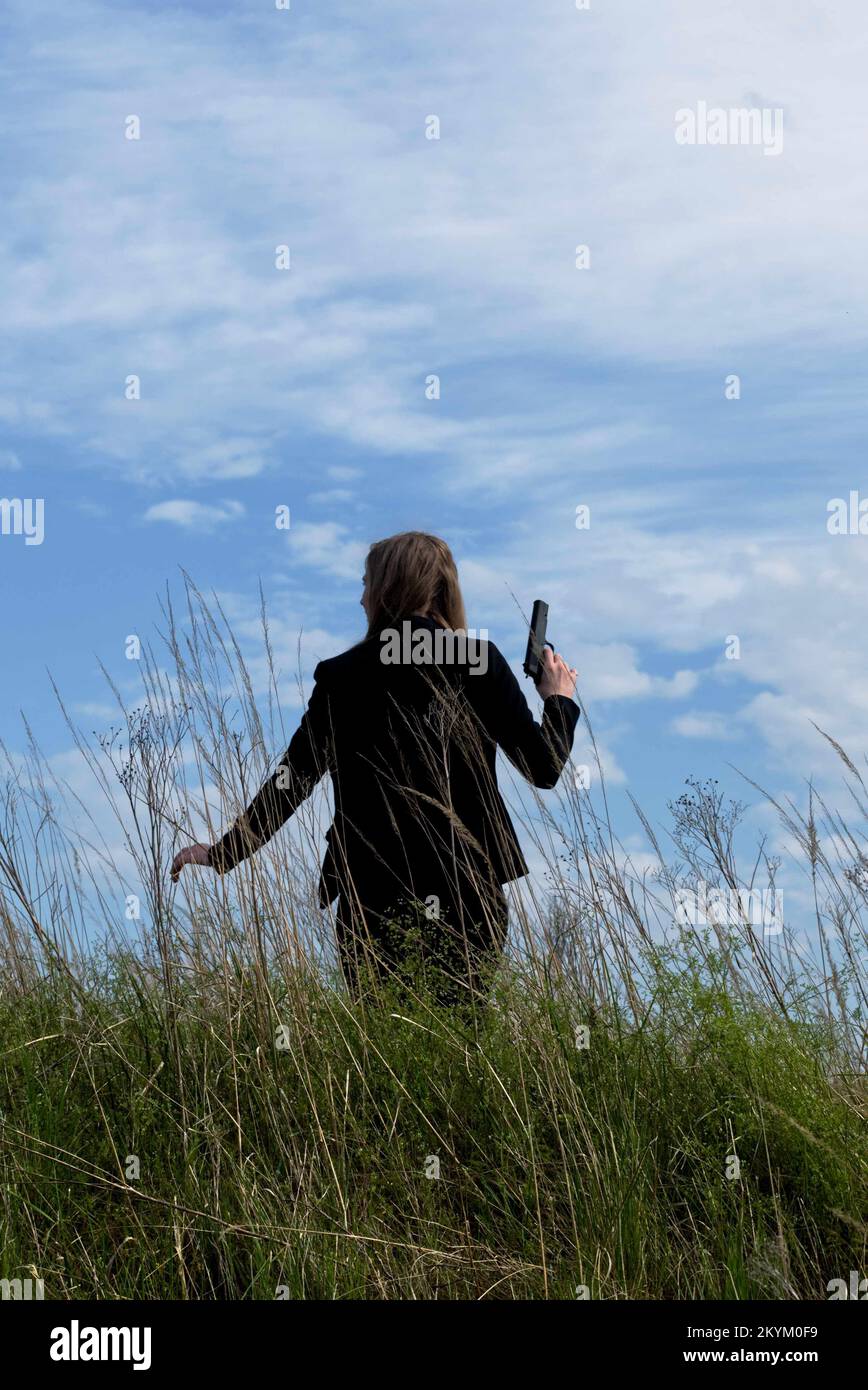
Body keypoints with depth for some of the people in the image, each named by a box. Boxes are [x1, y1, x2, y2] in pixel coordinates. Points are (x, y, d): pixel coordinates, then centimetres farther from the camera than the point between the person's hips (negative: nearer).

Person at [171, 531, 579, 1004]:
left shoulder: (341, 677, 0)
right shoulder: (479, 662, -2)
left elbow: (292, 780, 0)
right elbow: (543, 769, -3)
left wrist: (224, 852, 11)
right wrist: (559, 700, 17)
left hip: (372, 897, 1)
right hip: (468, 890, 0)